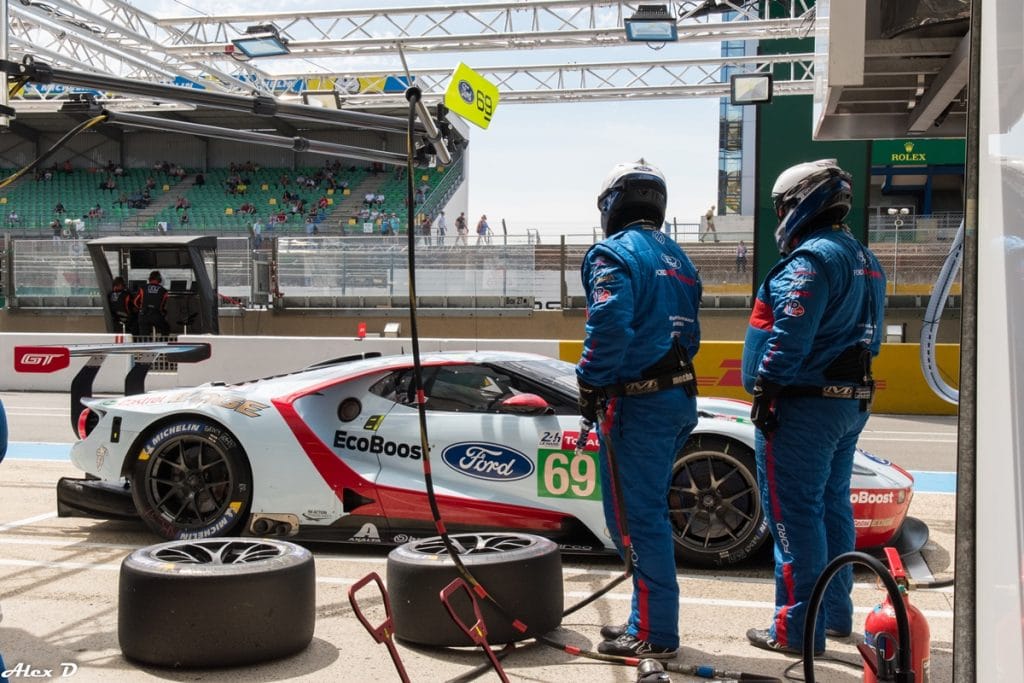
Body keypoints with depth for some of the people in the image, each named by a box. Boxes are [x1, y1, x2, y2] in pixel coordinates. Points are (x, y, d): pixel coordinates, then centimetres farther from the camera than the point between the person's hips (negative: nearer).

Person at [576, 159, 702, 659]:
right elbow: (689, 331, 16)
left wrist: (590, 384, -15)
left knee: (636, 517, -1)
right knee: (649, 513, 17)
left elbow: (609, 324, -24)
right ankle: (649, 622, 27)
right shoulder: (676, 257, 16)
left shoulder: (614, 253, -10)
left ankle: (655, 634, 6)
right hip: (680, 397, 9)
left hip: (637, 404, -9)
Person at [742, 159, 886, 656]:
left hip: (804, 405, -10)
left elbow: (789, 336, -23)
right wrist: (850, 388, 21)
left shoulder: (811, 259, -15)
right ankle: (836, 613, 28)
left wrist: (765, 391, -17)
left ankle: (798, 628, 0)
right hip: (851, 401, 10)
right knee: (832, 507, 17)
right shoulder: (865, 260, 16)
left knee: (794, 513, -5)